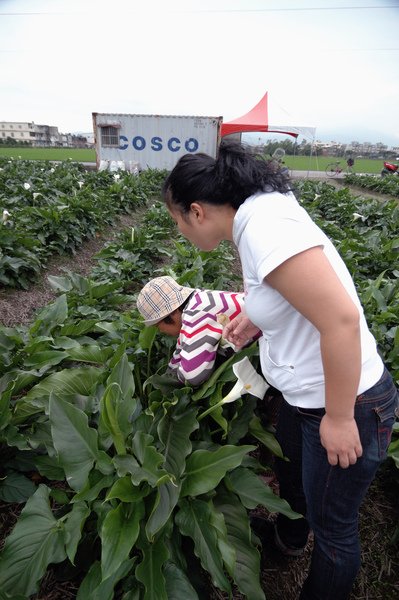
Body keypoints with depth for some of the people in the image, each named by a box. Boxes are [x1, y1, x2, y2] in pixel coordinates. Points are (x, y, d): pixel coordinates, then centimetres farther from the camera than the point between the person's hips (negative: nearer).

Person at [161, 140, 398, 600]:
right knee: (291, 473, 34)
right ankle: (289, 538, 65)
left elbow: (342, 321, -32)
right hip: (303, 397, 10)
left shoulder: (265, 228, -28)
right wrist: (257, 318, 2)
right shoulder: (258, 216, 2)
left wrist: (338, 419, -21)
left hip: (346, 404, -9)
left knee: (332, 527, 17)